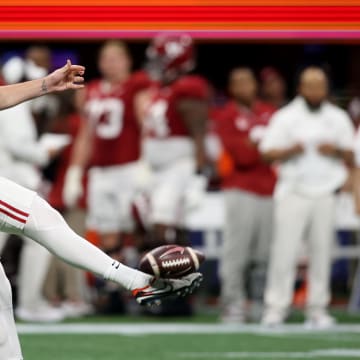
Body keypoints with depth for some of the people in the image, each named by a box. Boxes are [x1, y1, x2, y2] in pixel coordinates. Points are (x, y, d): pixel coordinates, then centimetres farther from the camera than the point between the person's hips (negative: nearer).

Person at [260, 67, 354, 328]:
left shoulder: (339, 119, 13)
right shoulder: (285, 117, 6)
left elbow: (351, 158, 14)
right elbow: (268, 153, 2)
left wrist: (336, 151, -7)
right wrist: (290, 151, -15)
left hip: (326, 192, 2)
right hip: (294, 191, -2)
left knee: (322, 250, -1)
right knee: (285, 249, -9)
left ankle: (318, 308, 3)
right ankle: (276, 306, -8)